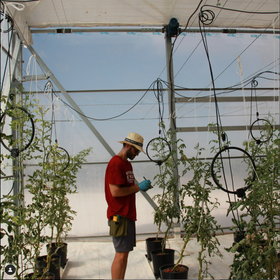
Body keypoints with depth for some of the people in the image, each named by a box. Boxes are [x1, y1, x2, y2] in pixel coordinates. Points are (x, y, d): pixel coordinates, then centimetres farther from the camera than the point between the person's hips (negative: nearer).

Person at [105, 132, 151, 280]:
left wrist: (140, 186, 7)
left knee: (125, 252, 13)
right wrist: (138, 187, -14)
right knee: (121, 254, -4)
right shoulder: (115, 163, -14)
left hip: (128, 214, 10)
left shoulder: (127, 164, 16)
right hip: (119, 216, -10)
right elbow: (115, 191, -21)